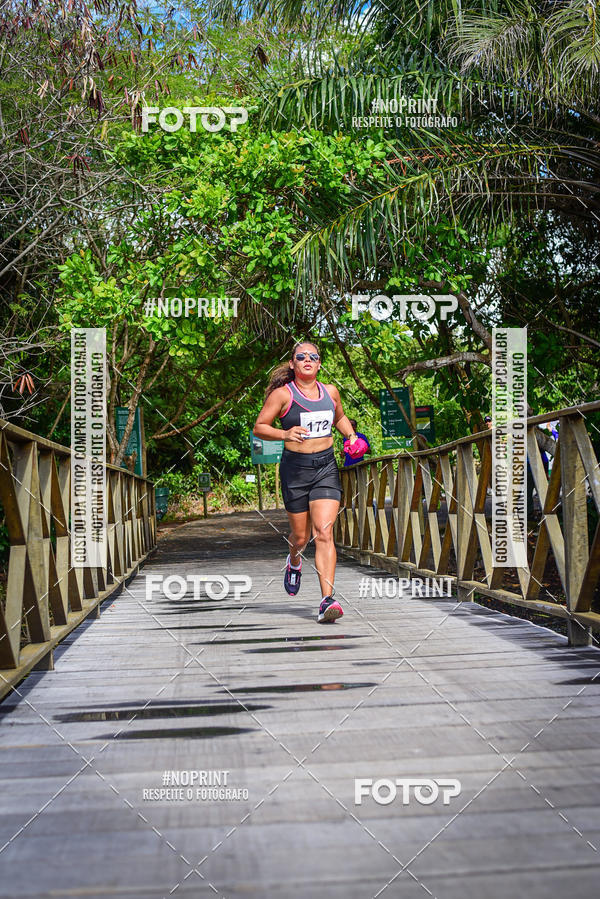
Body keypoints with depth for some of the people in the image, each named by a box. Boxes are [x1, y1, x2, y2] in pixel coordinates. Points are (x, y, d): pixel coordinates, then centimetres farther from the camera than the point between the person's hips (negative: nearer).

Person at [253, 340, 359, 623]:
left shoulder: (330, 392, 9)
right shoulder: (282, 394, -4)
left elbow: (340, 418, 28)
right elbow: (259, 427, -5)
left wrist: (351, 435, 9)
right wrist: (285, 434, -22)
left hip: (326, 466, 2)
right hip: (295, 466, -2)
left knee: (324, 533, -12)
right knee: (301, 537, 9)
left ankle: (327, 600, -16)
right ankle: (294, 562, 46)